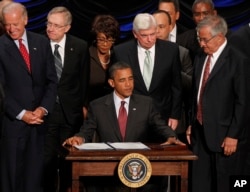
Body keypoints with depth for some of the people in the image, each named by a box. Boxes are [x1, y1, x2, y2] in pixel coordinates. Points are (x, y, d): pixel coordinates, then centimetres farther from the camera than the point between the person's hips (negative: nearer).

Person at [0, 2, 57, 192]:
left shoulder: (42, 43, 7)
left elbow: (51, 80, 8)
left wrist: (43, 108, -5)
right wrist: (21, 114, -11)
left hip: (39, 119, 3)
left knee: (35, 172, 5)